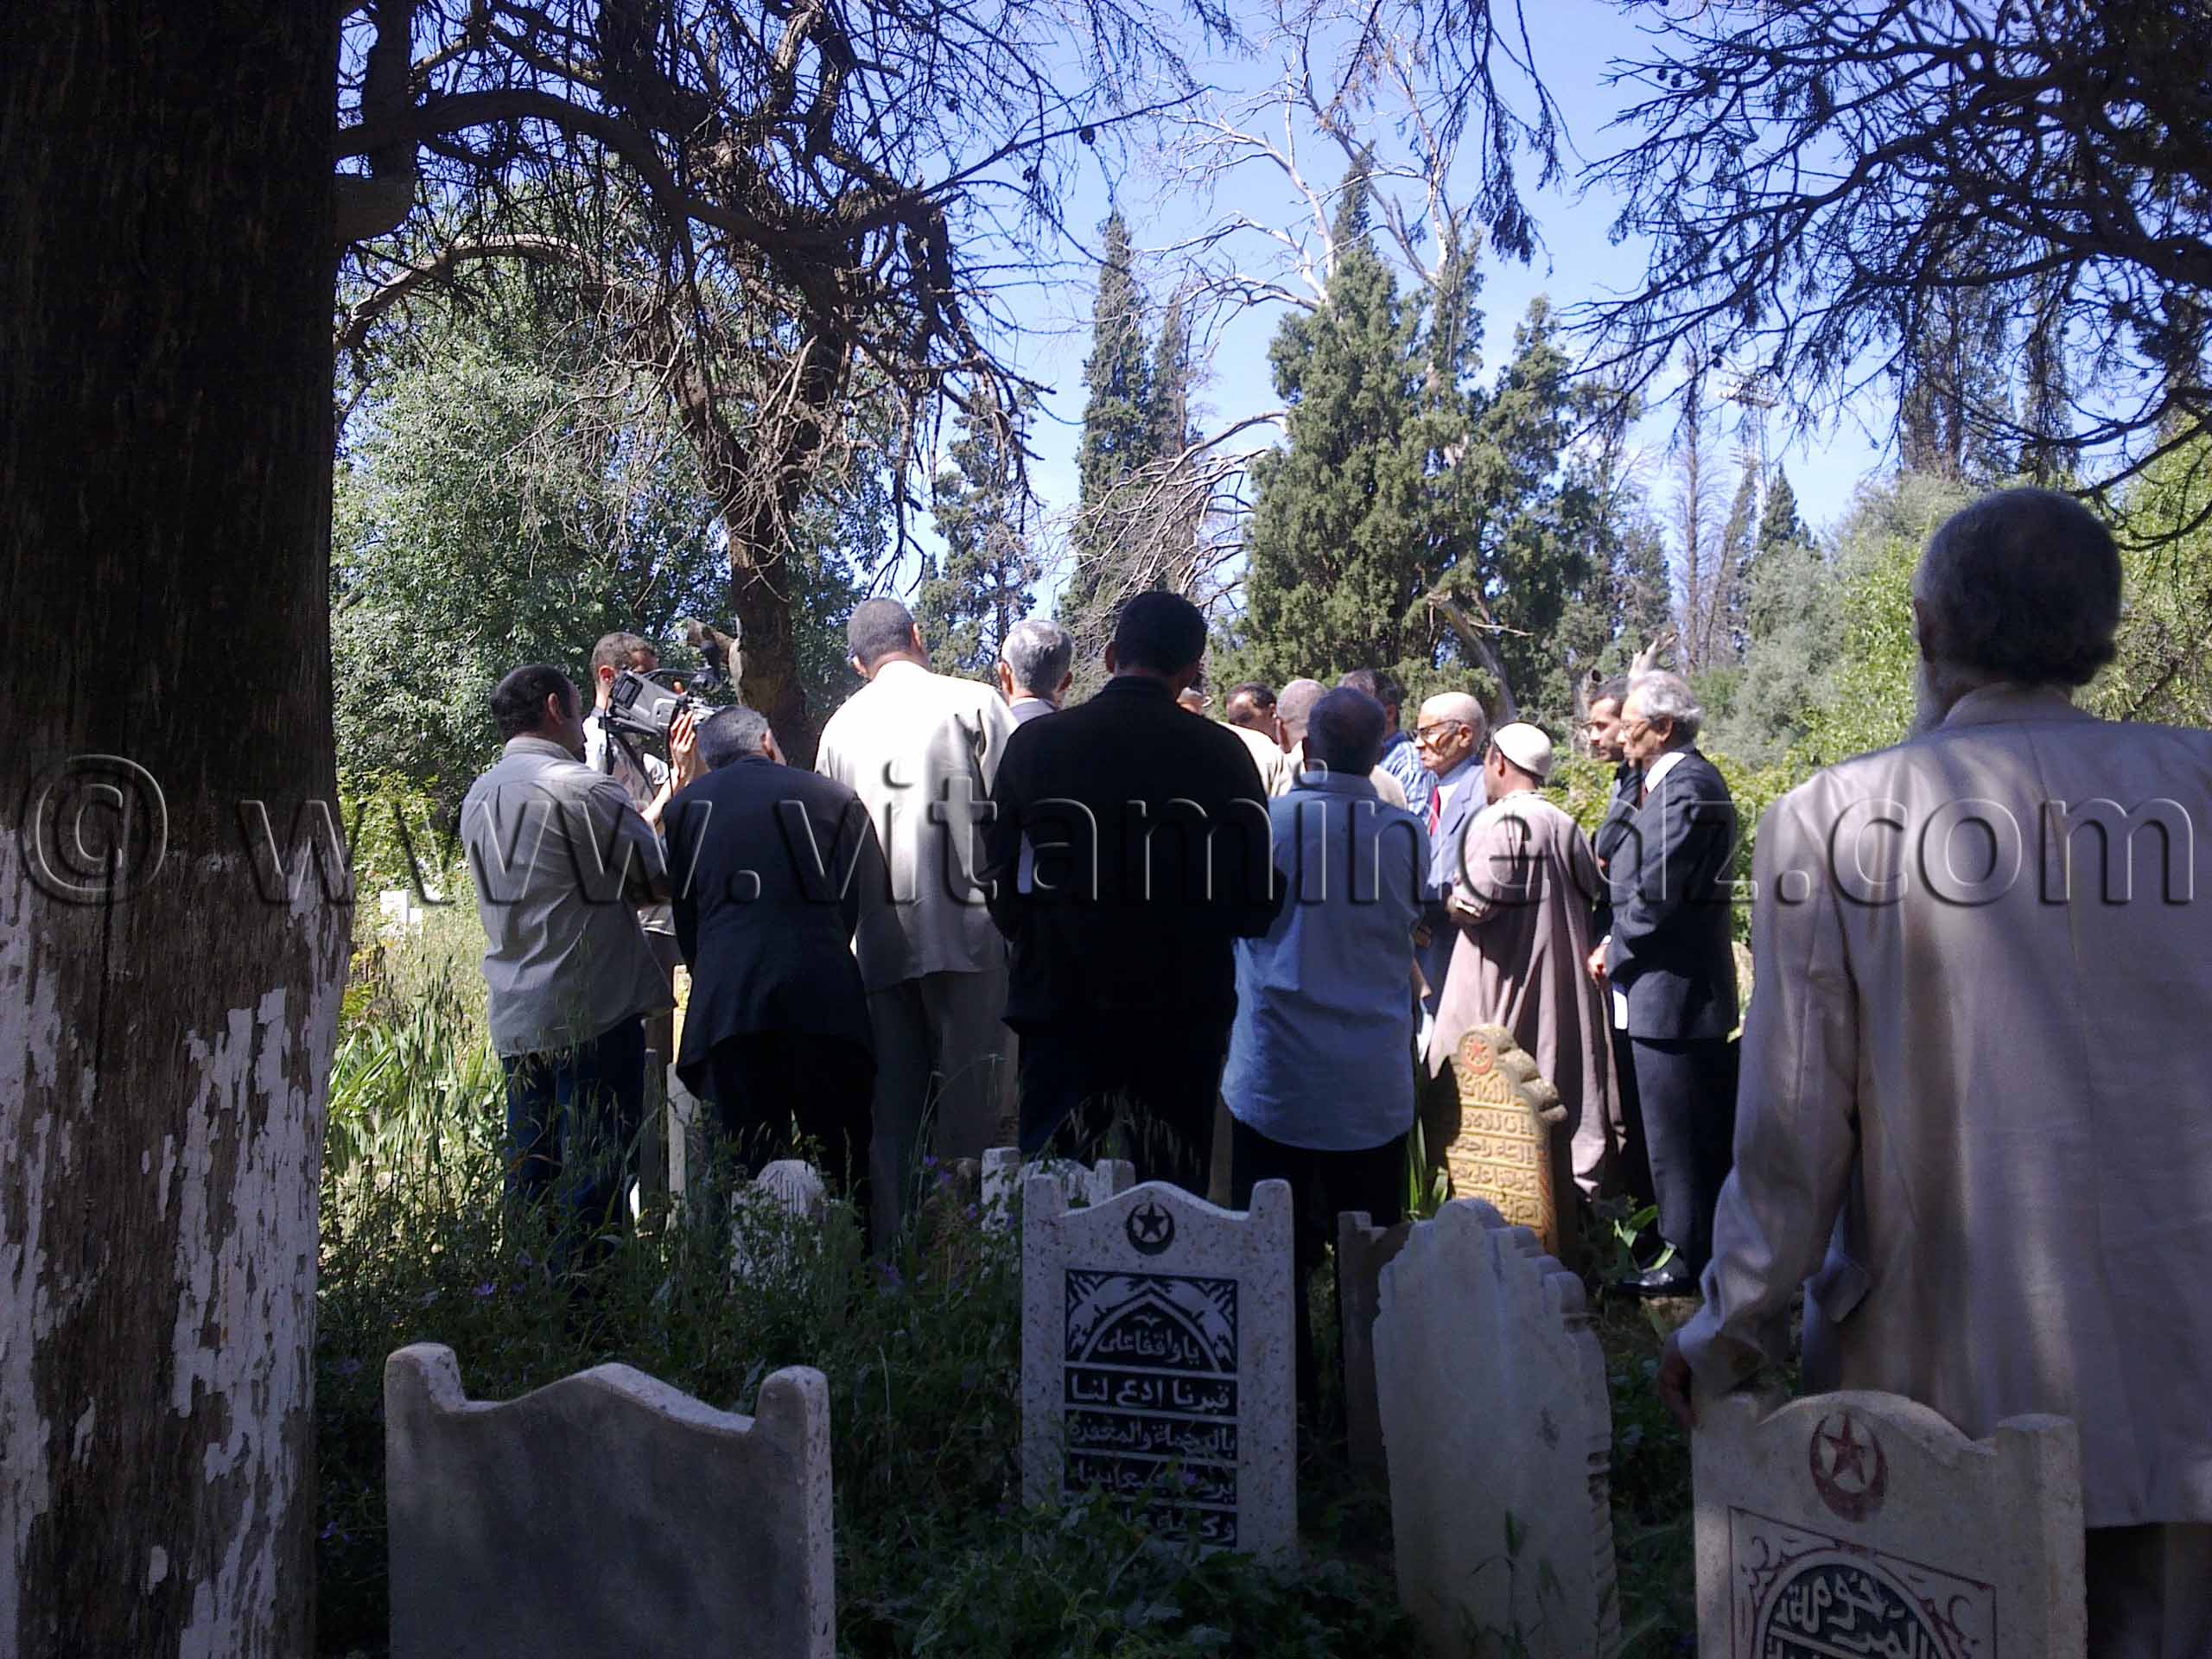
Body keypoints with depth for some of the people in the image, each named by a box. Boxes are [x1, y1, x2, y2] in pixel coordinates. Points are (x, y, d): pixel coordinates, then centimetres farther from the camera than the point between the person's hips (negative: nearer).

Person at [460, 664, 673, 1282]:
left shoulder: (479, 797, 13)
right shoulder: (581, 787, -13)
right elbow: (662, 878, -7)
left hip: (514, 1019, 8)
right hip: (594, 1014, -8)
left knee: (529, 1181, 14)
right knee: (594, 1180, -2)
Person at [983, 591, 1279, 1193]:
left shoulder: (1035, 742, -5)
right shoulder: (1221, 753, -6)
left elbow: (999, 880, 1)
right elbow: (1256, 909, -3)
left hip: (1061, 1002, 0)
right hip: (1183, 1011, 0)